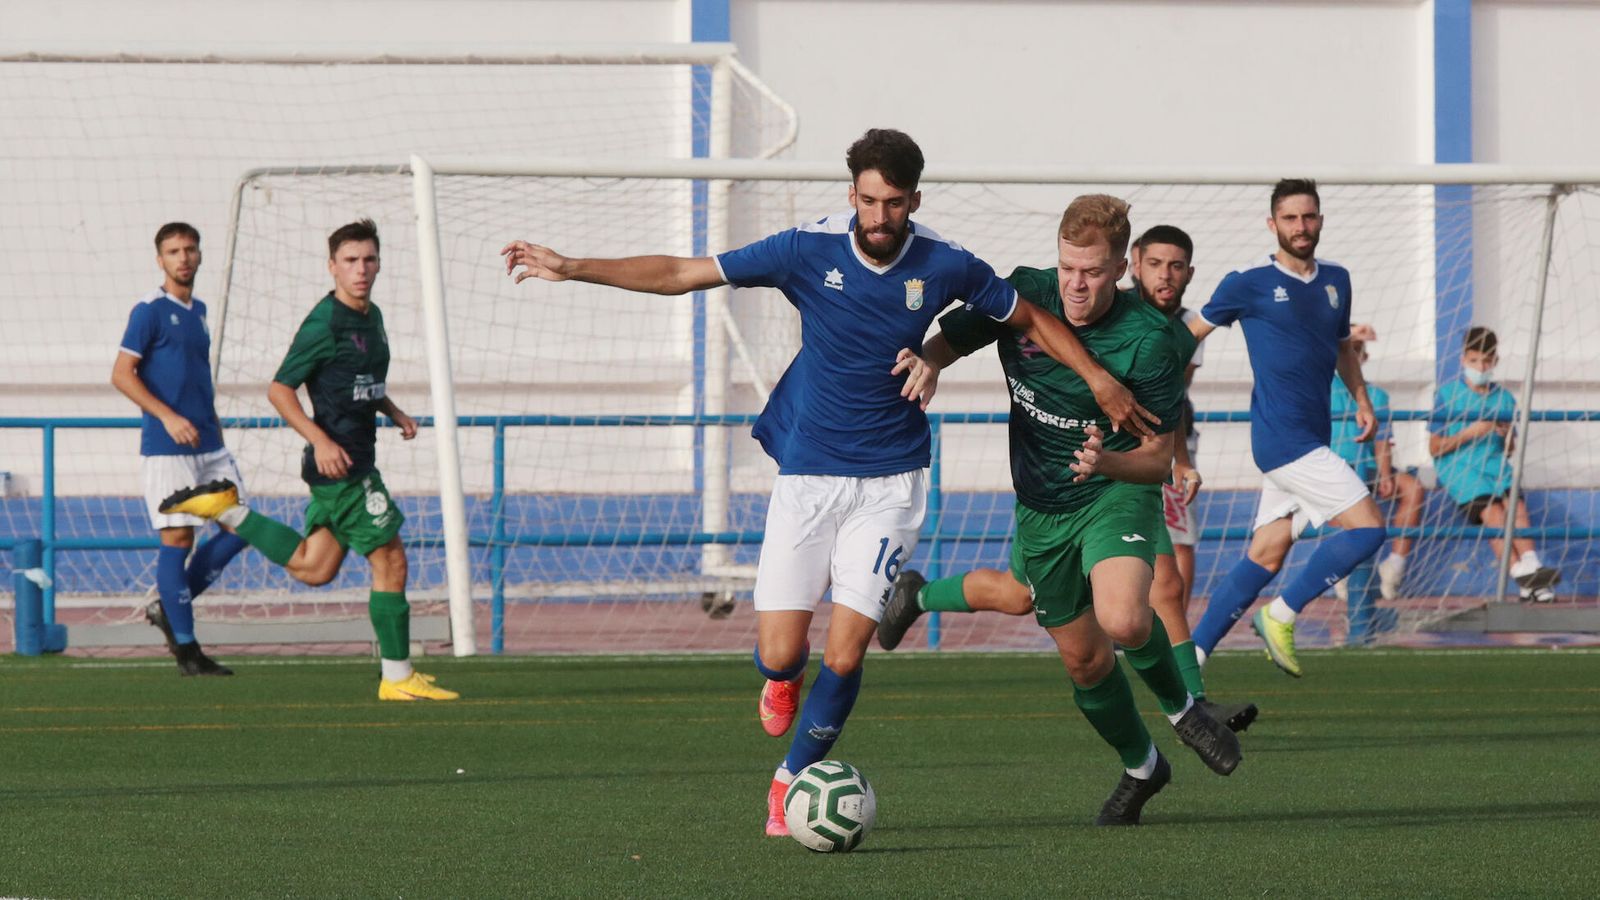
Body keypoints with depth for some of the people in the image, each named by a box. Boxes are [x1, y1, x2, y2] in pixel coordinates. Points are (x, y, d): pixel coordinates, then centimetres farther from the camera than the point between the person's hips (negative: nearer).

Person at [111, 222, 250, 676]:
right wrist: (168, 417, -20)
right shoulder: (150, 311, -7)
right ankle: (186, 648, -1)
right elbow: (122, 374, -12)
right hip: (166, 449, -8)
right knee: (178, 537, -6)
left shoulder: (198, 310, 15)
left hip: (209, 446, 8)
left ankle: (168, 606, 15)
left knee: (239, 527, 3)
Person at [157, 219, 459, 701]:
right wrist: (321, 440, -24)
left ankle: (227, 510, 17)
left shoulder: (372, 317, 14)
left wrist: (395, 412, 13)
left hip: (352, 463, 9)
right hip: (340, 463, -9)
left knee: (311, 568, 13)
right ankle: (398, 677, 1)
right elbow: (279, 389, -14)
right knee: (390, 561, -5)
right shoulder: (324, 323, -14)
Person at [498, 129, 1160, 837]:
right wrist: (569, 268, -9)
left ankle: (792, 780, 15)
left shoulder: (946, 267, -6)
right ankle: (781, 677, 33)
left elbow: (1031, 320, 12)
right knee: (780, 654, -6)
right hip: (806, 476, 0)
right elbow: (681, 274, -4)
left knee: (844, 657, -8)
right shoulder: (810, 250, -8)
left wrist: (1100, 379, 6)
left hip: (889, 482, 0)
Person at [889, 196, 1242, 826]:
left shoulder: (1150, 341, -20)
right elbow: (948, 340, 3)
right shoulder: (1022, 296, -10)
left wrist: (1107, 462, -36)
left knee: (1123, 621, -31)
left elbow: (1157, 459, -15)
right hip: (1041, 508, 4)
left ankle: (1180, 705, 1)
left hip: (1117, 491, -4)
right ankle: (1140, 766, 37)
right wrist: (927, 364, -21)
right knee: (1084, 660, 10)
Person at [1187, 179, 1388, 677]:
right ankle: (1281, 616, -5)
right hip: (1281, 437, -7)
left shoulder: (1336, 280, 13)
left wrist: (1362, 400, 16)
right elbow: (1191, 333, 4)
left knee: (1265, 557, 7)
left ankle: (1191, 658, 12)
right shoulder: (1249, 283, -6)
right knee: (1368, 526, -15)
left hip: (1312, 440, 7)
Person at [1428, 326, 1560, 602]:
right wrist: (1469, 434, -10)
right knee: (1490, 506, -28)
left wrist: (1508, 436, -1)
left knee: (1515, 501, -26)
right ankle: (1520, 574, -39)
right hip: (1458, 466, -4)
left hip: (1495, 464, 4)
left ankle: (1530, 565, -38)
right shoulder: (1447, 394, 4)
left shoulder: (1504, 398, 16)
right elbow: (1435, 448, 2)